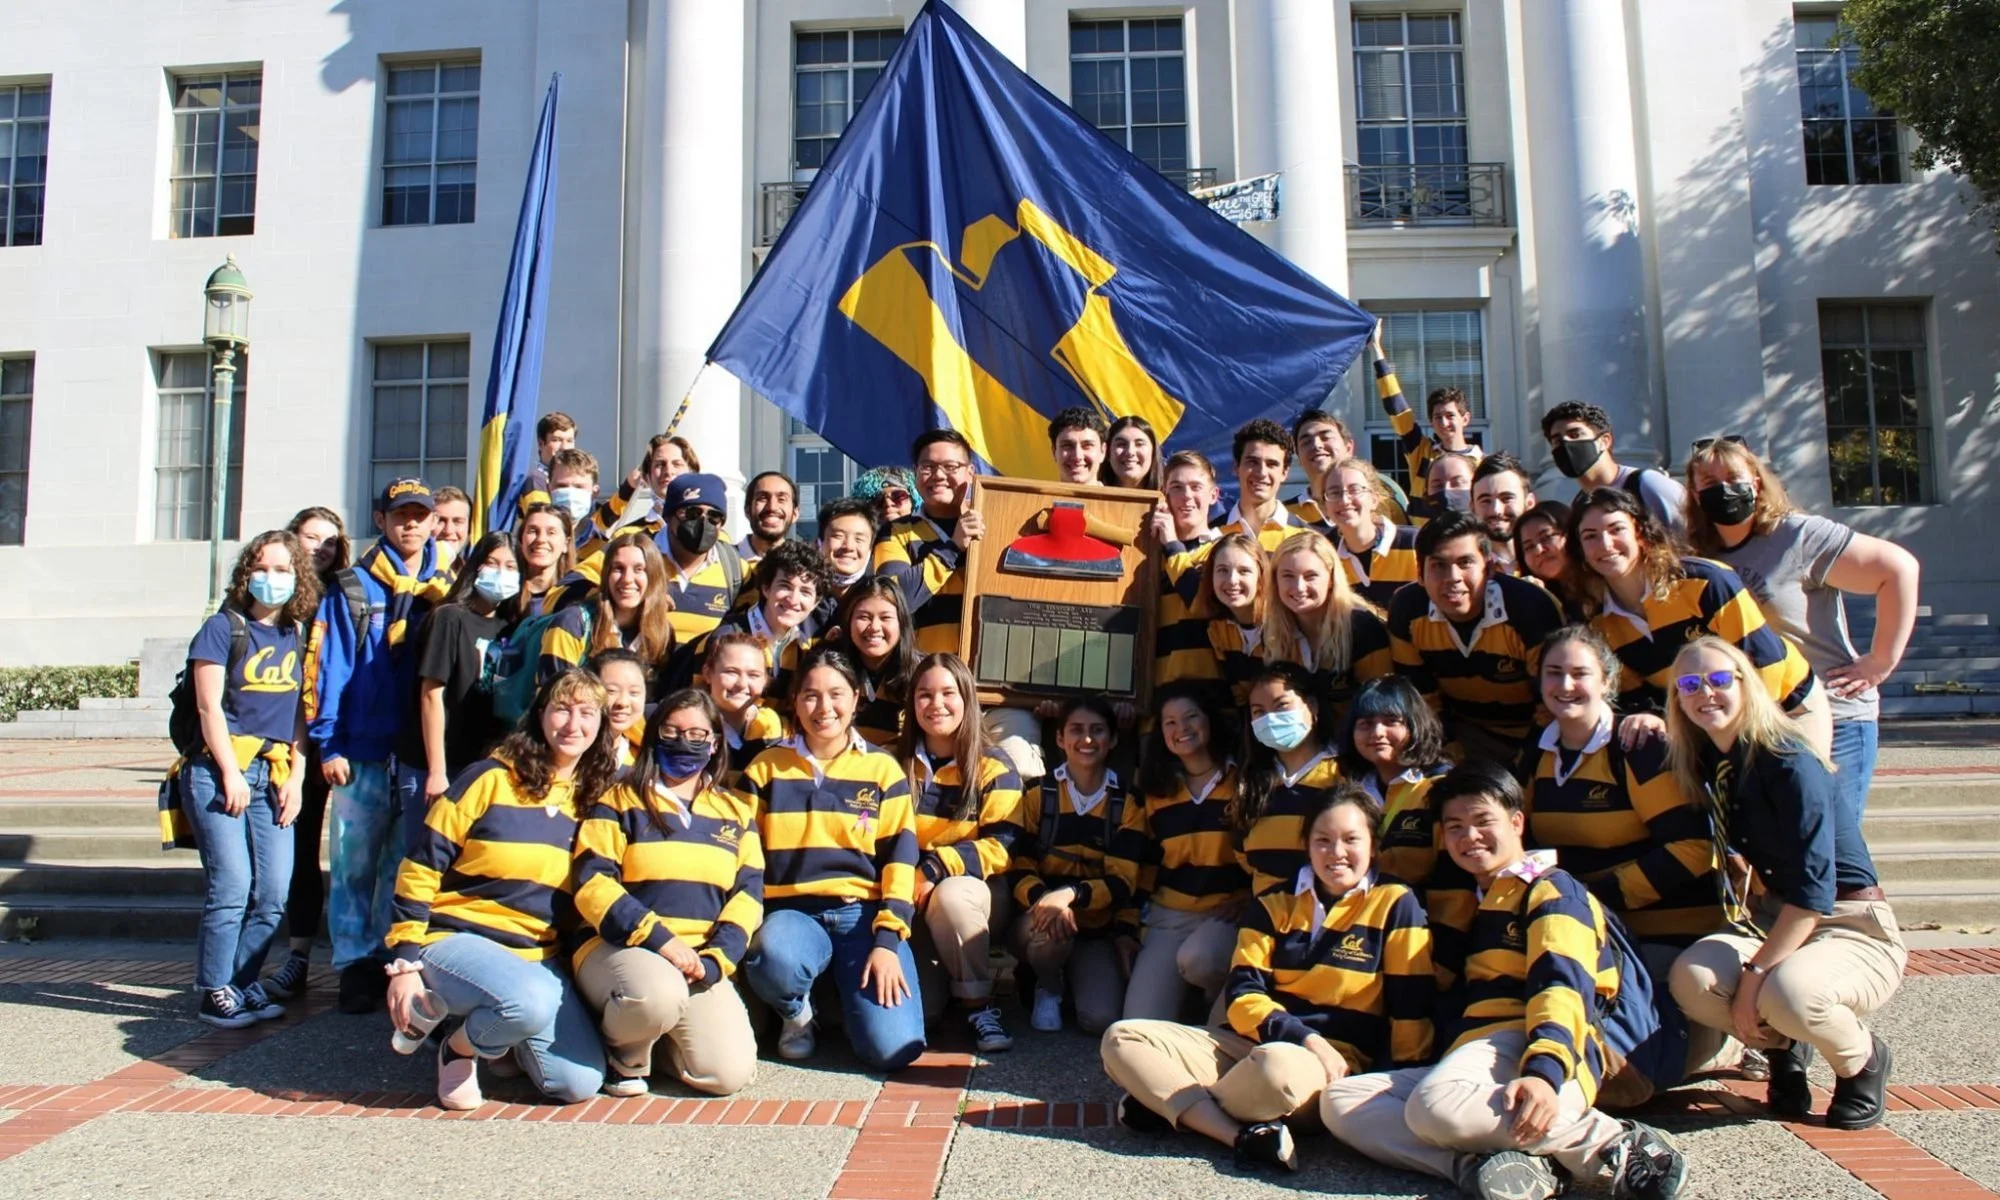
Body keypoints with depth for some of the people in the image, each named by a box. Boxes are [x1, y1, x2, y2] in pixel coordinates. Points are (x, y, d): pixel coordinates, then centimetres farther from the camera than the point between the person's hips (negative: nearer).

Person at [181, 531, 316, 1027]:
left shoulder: (298, 635, 13)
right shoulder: (224, 627, 0)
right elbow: (209, 706, -6)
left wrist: (296, 776, 4)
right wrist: (231, 774, -11)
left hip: (274, 775, 4)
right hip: (218, 770, -4)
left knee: (274, 894, 0)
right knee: (231, 886, -9)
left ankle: (244, 984, 14)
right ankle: (215, 993, 4)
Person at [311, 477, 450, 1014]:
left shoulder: (447, 589, 10)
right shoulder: (351, 589, 2)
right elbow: (329, 667, -2)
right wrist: (328, 743, -8)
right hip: (363, 752, -2)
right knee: (356, 863, 2)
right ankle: (356, 966, 12)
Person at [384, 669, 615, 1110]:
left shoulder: (594, 799, 6)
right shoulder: (490, 780, -7)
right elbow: (421, 869, -6)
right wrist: (405, 962, -10)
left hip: (540, 956, 5)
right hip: (457, 939, -5)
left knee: (581, 1084, -11)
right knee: (530, 1003, -37)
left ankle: (501, 1034, 20)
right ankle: (459, 1046, -2)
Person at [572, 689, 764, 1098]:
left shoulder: (738, 812, 15)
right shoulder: (618, 801, 7)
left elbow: (748, 894, 7)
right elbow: (593, 885, -4)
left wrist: (713, 960, -10)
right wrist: (659, 938, -17)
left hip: (701, 961, 3)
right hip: (619, 948, -3)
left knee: (730, 1073, -19)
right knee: (659, 994, -38)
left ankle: (665, 1031, 14)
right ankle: (623, 1050, -2)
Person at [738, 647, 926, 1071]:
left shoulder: (882, 768, 7)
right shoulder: (765, 767, 10)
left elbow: (900, 857, 1)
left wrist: (888, 940, -11)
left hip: (864, 912, 0)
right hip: (792, 912, 0)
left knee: (893, 1048, -21)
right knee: (775, 959, -38)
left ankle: (845, 987, 13)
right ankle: (797, 1011, 0)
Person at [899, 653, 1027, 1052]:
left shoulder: (994, 769, -4)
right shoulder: (895, 764, 6)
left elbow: (1001, 847, -13)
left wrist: (936, 868, -26)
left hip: (975, 894, -1)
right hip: (911, 900, 2)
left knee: (950, 895, -38)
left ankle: (979, 1005, -18)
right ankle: (935, 978, 16)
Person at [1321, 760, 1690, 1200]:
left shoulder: (1552, 890, 4)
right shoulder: (1475, 904, 31)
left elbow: (1563, 986, -13)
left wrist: (1544, 1071, -30)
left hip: (1527, 1055, -8)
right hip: (1471, 1058, 8)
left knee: (1434, 1105, -38)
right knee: (1338, 1100, -10)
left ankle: (1616, 1145, -22)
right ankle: (1474, 1163, -29)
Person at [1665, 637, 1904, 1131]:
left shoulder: (1790, 762, -18)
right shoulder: (1702, 762, 2)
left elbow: (1813, 889, -22)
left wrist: (1756, 971, -24)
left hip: (1851, 928, -5)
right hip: (1768, 924, 5)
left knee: (1787, 991, -37)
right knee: (1691, 980, -26)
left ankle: (1864, 1061, -1)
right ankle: (1782, 1046, 6)